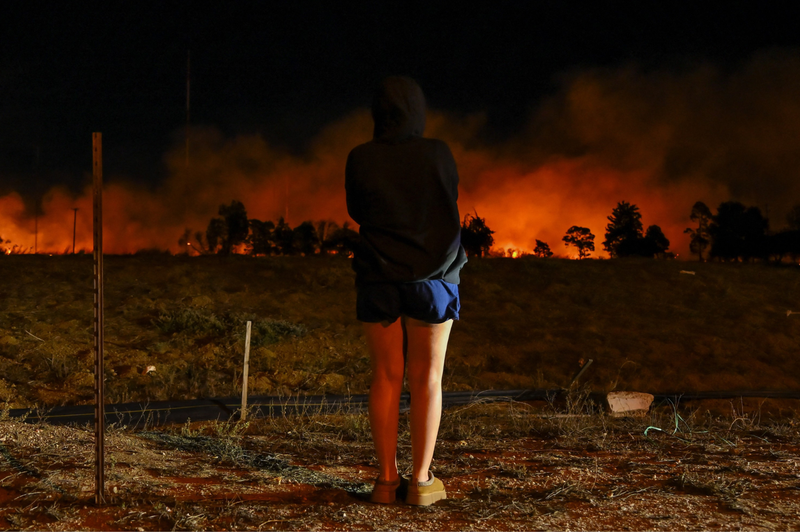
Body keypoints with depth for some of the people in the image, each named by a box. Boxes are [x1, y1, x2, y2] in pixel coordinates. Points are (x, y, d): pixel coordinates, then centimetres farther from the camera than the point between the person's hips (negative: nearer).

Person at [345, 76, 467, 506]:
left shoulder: (360, 159, -5)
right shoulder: (438, 155, -7)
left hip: (378, 278, 1)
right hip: (433, 277, -1)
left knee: (386, 378, 6)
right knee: (426, 378, 4)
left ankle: (387, 479, 6)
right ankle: (421, 480, 3)